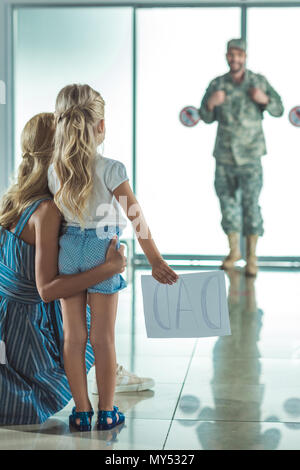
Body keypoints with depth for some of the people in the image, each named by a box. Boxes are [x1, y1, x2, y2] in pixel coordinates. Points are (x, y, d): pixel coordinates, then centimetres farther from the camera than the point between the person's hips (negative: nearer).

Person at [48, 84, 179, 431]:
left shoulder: (55, 171, -1)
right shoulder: (111, 169, -14)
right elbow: (136, 218, -13)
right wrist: (155, 261, -9)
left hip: (68, 249, 4)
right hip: (102, 252, -3)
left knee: (73, 336, 10)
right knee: (103, 337, 6)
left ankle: (81, 410, 17)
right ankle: (106, 412, 15)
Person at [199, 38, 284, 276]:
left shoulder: (259, 81, 0)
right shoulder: (217, 84, 5)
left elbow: (279, 110, 4)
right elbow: (206, 117, 10)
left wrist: (265, 99, -16)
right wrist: (210, 104, -12)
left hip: (249, 156, -3)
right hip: (224, 154, 3)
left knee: (251, 203, -6)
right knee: (227, 201, 9)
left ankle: (252, 256, 3)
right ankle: (234, 251, 25)